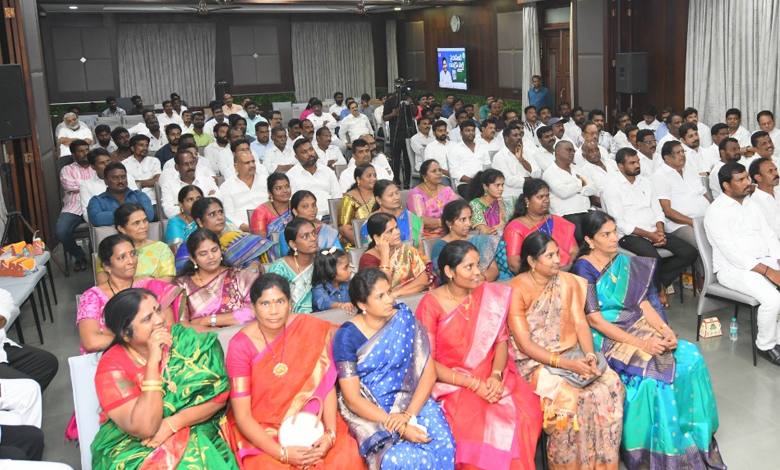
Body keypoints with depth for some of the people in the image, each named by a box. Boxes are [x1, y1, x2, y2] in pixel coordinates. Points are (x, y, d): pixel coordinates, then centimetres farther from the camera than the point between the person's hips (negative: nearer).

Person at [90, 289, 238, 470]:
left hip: (193, 433, 2)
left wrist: (171, 424, -19)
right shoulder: (112, 366, -14)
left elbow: (219, 395, -8)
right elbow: (145, 429, -24)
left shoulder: (182, 338, -7)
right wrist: (153, 360, -26)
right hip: (133, 447, -1)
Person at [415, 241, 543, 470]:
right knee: (477, 422, -29)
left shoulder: (490, 294, 2)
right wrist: (473, 384, -17)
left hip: (491, 376, 4)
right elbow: (427, 361, -10)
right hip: (452, 383, -4)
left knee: (527, 410, -20)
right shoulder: (431, 305, -9)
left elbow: (501, 340, 4)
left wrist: (496, 374, -15)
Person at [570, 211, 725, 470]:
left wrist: (665, 329, -12)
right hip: (604, 339, -6)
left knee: (689, 357, -13)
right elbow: (594, 320, -16)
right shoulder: (583, 269, -9)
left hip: (637, 329, 6)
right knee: (649, 370, -29)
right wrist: (640, 343, -22)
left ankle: (691, 432, -1)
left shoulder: (625, 263, 11)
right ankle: (653, 448, -13)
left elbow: (643, 303, 7)